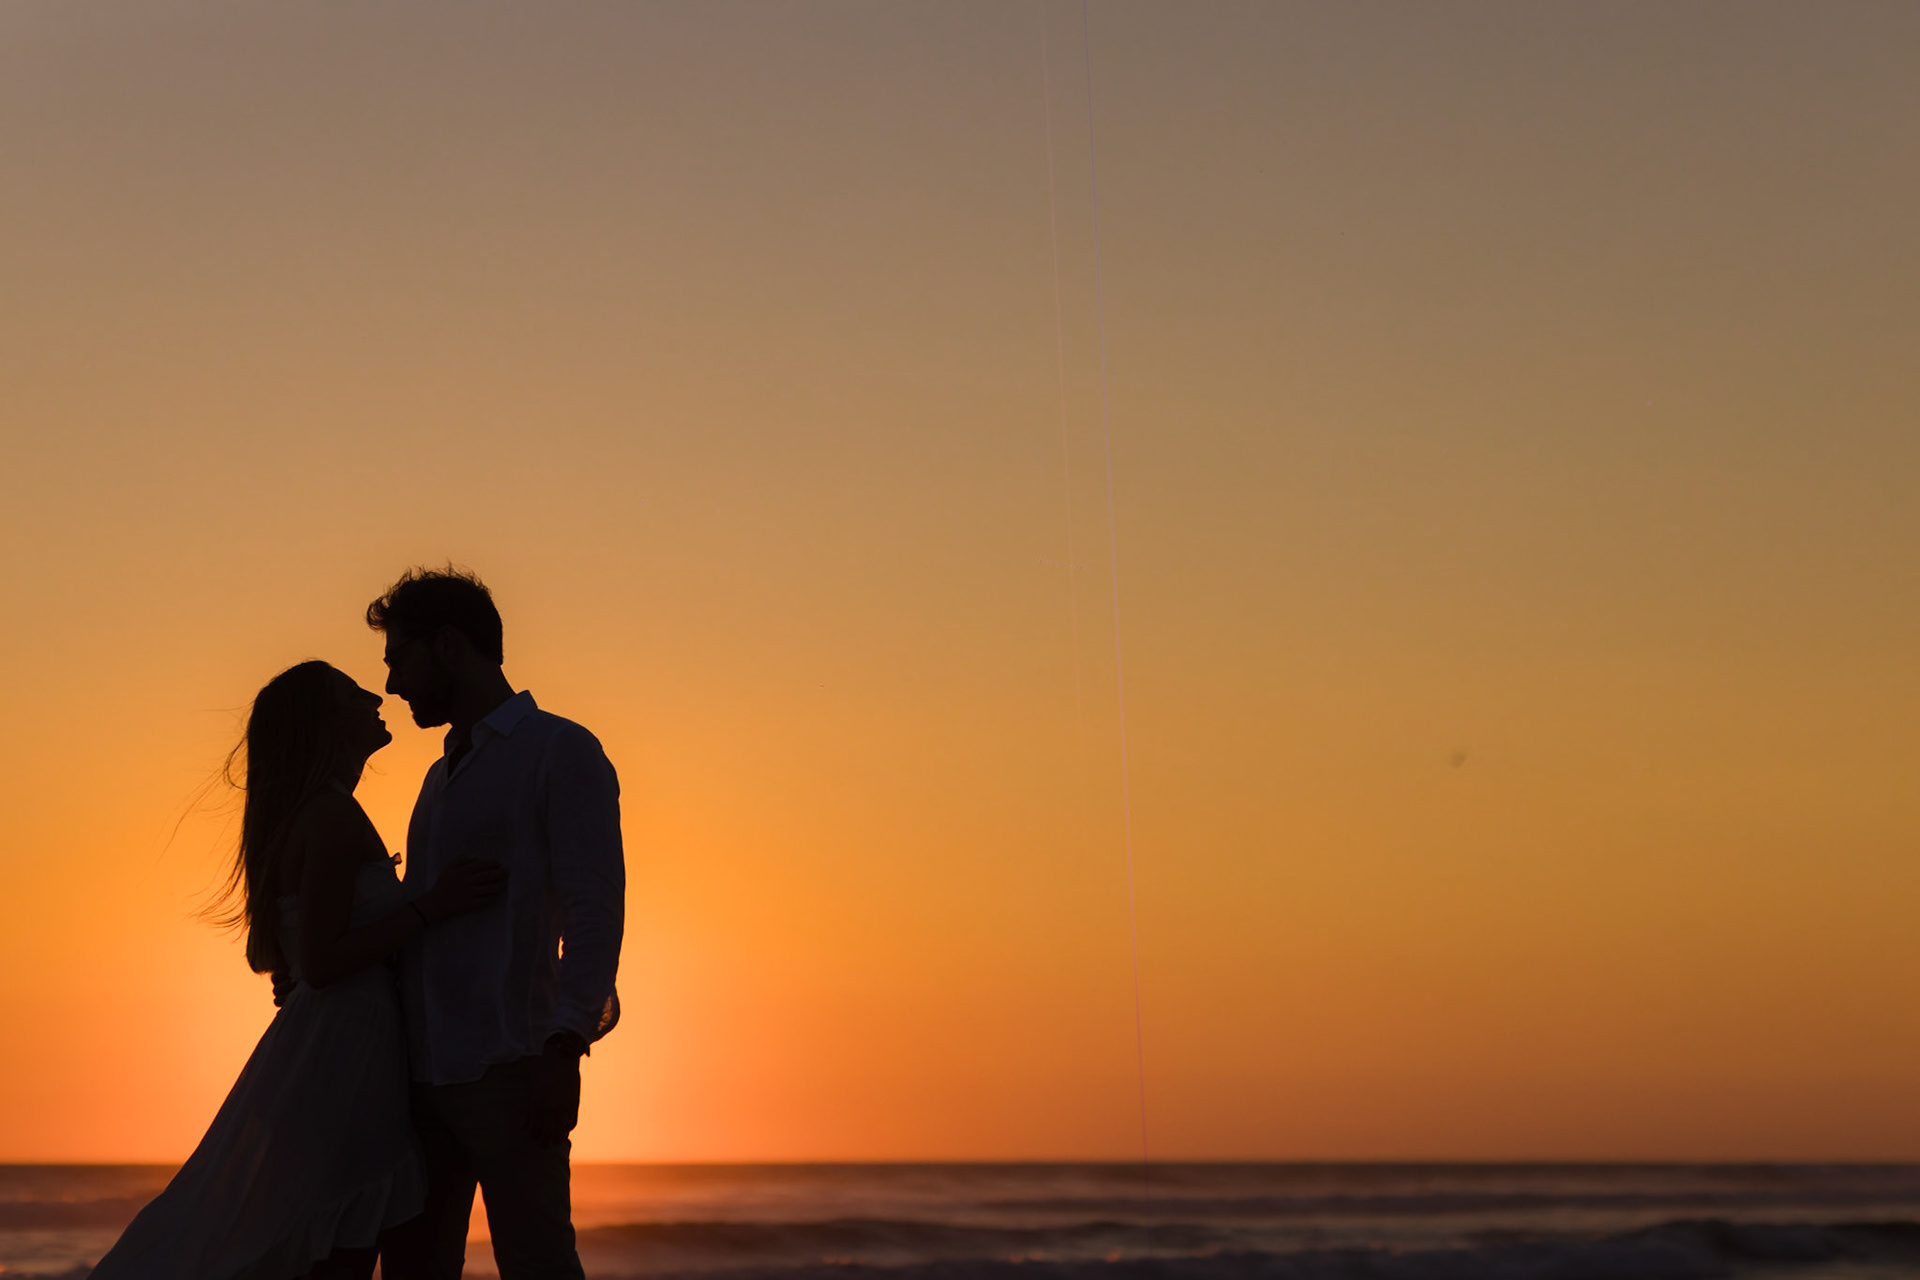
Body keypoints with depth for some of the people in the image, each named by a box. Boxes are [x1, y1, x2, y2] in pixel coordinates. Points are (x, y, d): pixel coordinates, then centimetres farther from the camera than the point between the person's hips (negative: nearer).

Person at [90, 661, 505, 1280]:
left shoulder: (300, 818, 16)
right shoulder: (335, 817, -14)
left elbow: (265, 955, 21)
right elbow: (320, 962, -19)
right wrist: (429, 906, -19)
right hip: (345, 1052, -10)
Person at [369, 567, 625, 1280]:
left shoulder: (561, 752, -1)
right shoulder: (442, 778, 24)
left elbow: (594, 911, -10)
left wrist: (565, 1048, -19)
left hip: (507, 1071, -8)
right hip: (422, 1073, 8)